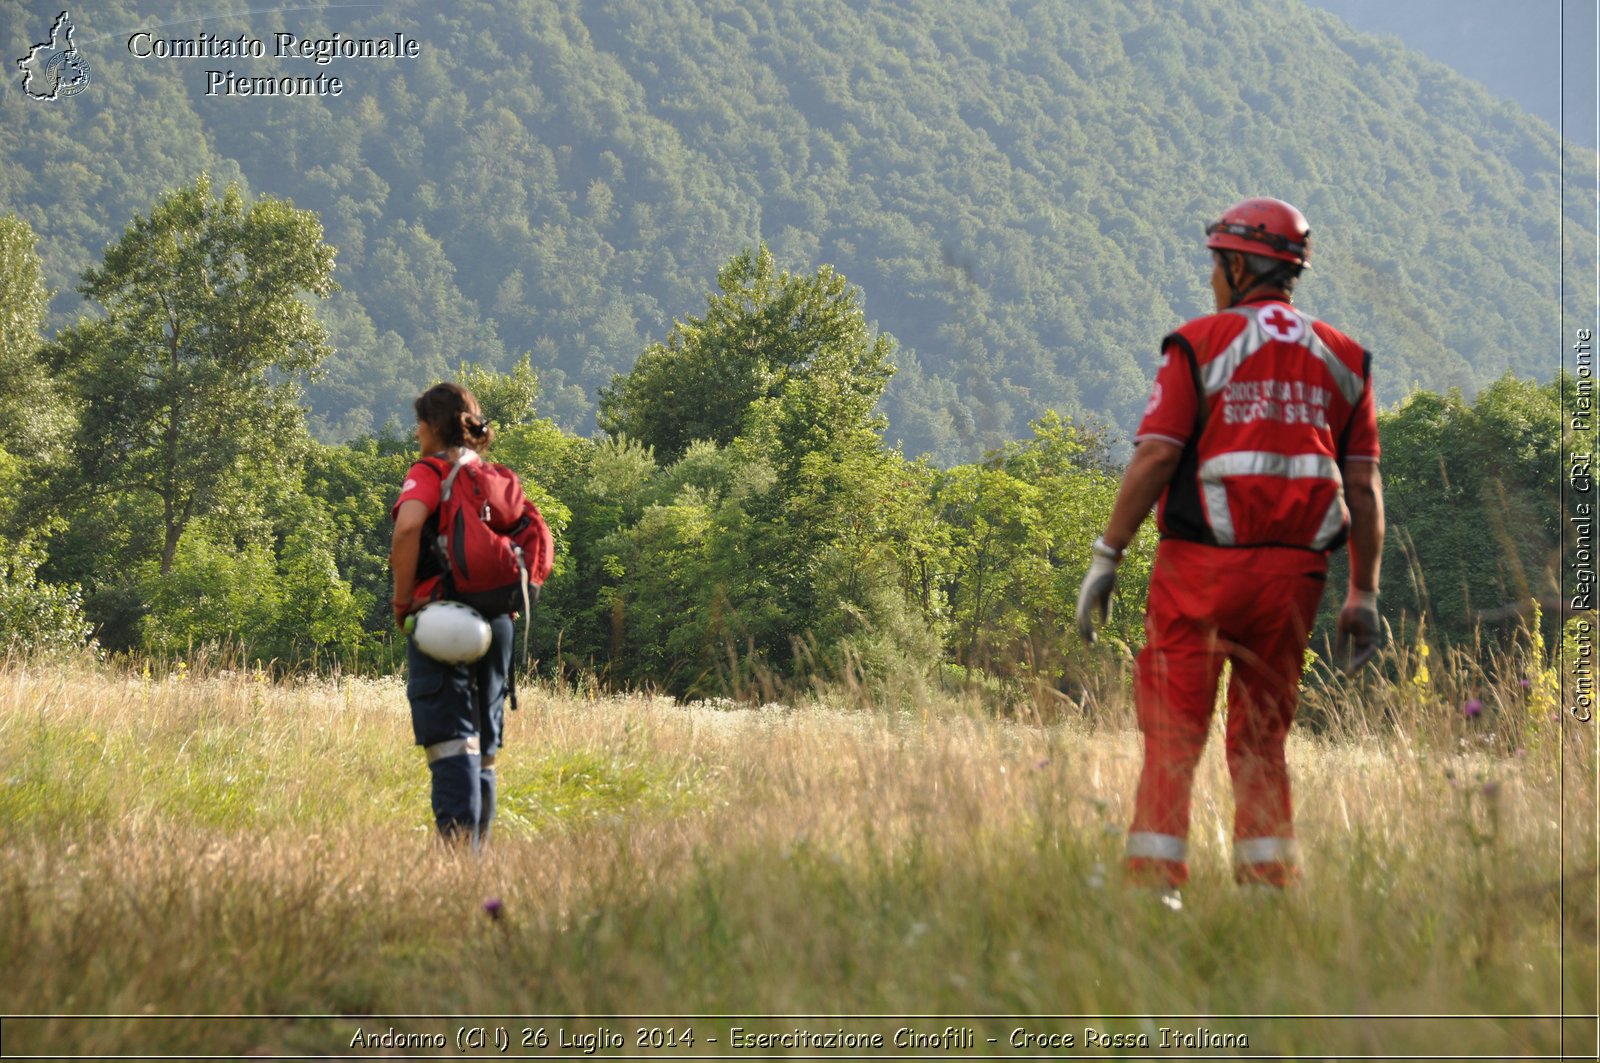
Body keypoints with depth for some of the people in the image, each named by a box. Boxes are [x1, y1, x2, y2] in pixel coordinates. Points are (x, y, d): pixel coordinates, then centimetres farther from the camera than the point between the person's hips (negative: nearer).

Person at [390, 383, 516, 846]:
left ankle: (457, 844, -19)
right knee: (484, 744, 12)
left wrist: (402, 600, -14)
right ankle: (480, 842, 14)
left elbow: (408, 526, -23)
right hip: (496, 618, 6)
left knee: (450, 739, -10)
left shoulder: (429, 473, -6)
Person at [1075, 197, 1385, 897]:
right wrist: (1363, 594, 11)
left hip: (1201, 564, -4)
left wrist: (1105, 558, -5)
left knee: (1172, 734, 0)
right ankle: (1267, 886, 8)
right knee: (1262, 740, 13)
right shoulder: (1343, 359, 11)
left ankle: (1153, 883, -6)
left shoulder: (1200, 345, -2)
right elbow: (1364, 484, 7)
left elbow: (1154, 458, -9)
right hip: (1293, 572, 4)